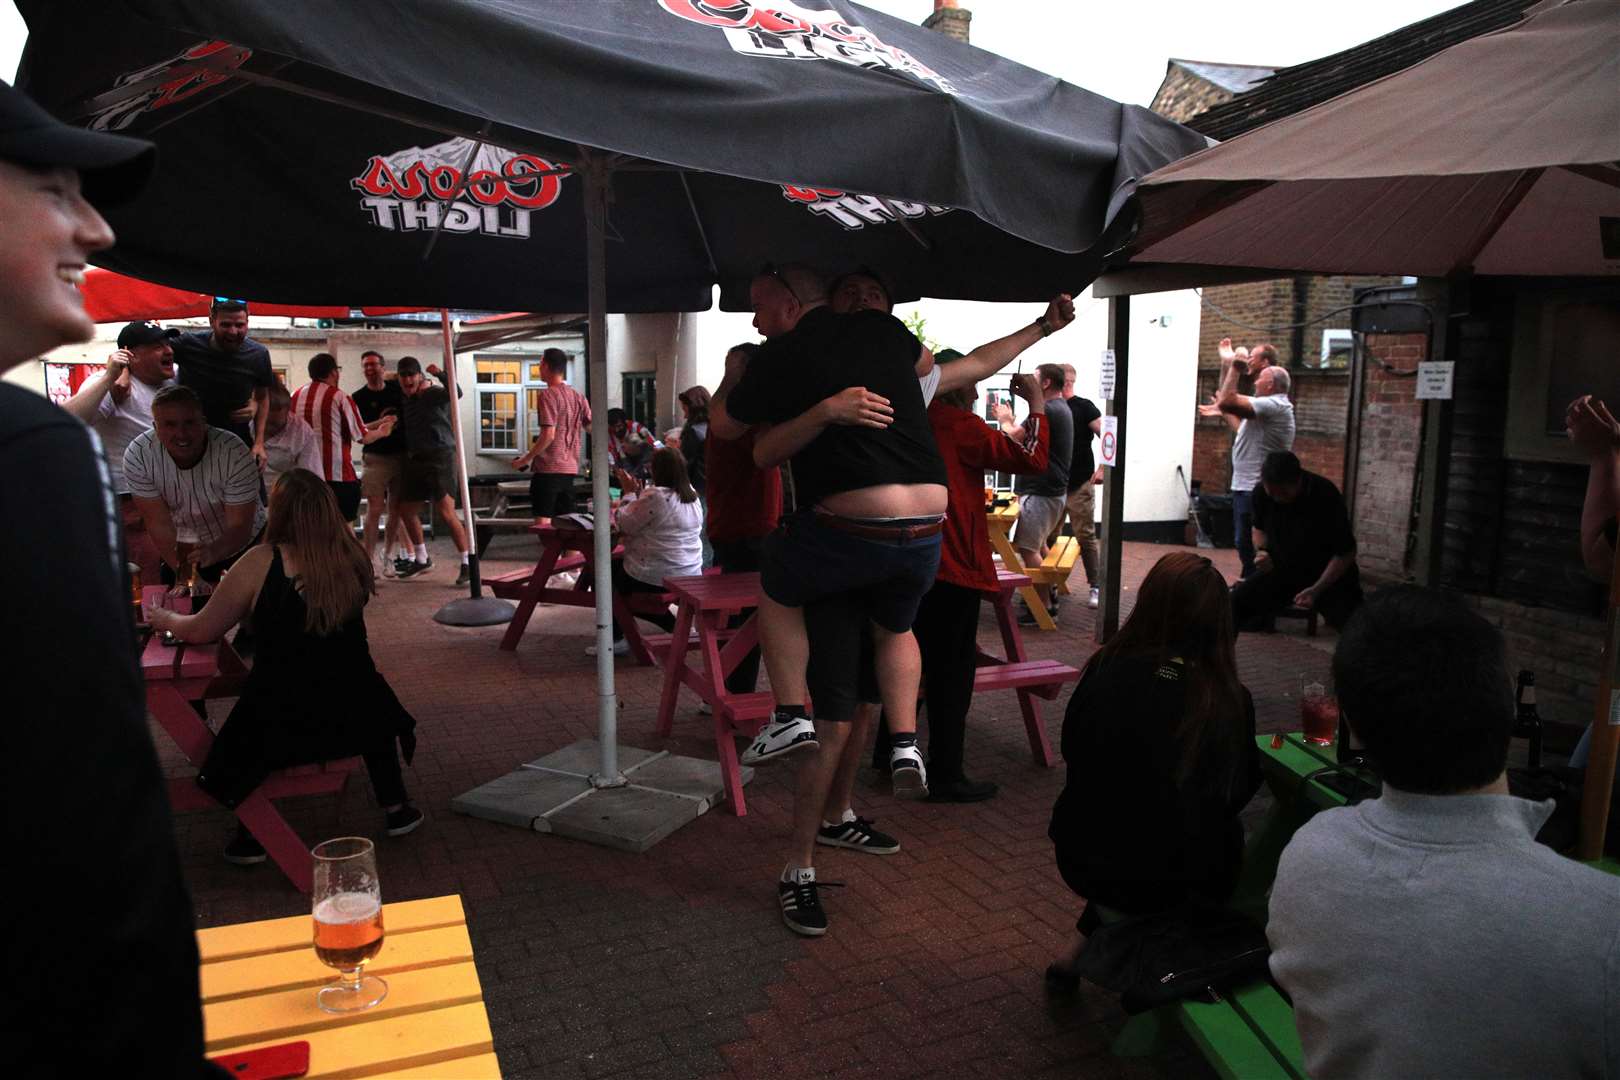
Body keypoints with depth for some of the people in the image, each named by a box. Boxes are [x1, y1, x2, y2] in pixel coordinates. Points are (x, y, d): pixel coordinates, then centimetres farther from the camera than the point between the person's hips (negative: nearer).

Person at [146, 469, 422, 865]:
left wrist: (165, 618, 17)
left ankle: (252, 836, 28)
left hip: (280, 725, -3)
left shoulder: (260, 563, -15)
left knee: (240, 739, 27)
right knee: (373, 704, 34)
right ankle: (394, 808, 34)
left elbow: (201, 631, -6)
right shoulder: (352, 556, -3)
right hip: (350, 718, 3)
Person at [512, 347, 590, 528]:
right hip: (570, 468, 7)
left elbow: (548, 435, -18)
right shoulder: (578, 396, 11)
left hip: (548, 467, -7)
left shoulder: (548, 395, -11)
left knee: (542, 521, -5)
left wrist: (525, 460, -11)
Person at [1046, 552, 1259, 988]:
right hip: (1175, 883, -2)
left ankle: (1078, 950, 27)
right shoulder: (1230, 700, -15)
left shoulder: (1106, 669, -13)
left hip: (1082, 863, 2)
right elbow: (1241, 791, 1)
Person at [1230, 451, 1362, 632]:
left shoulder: (1325, 494, -23)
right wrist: (1261, 550, -9)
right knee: (1235, 603, -19)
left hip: (1328, 573, -3)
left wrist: (1317, 589, -26)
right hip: (1280, 569, 4)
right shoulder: (1262, 493, -10)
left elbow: (1346, 552, -16)